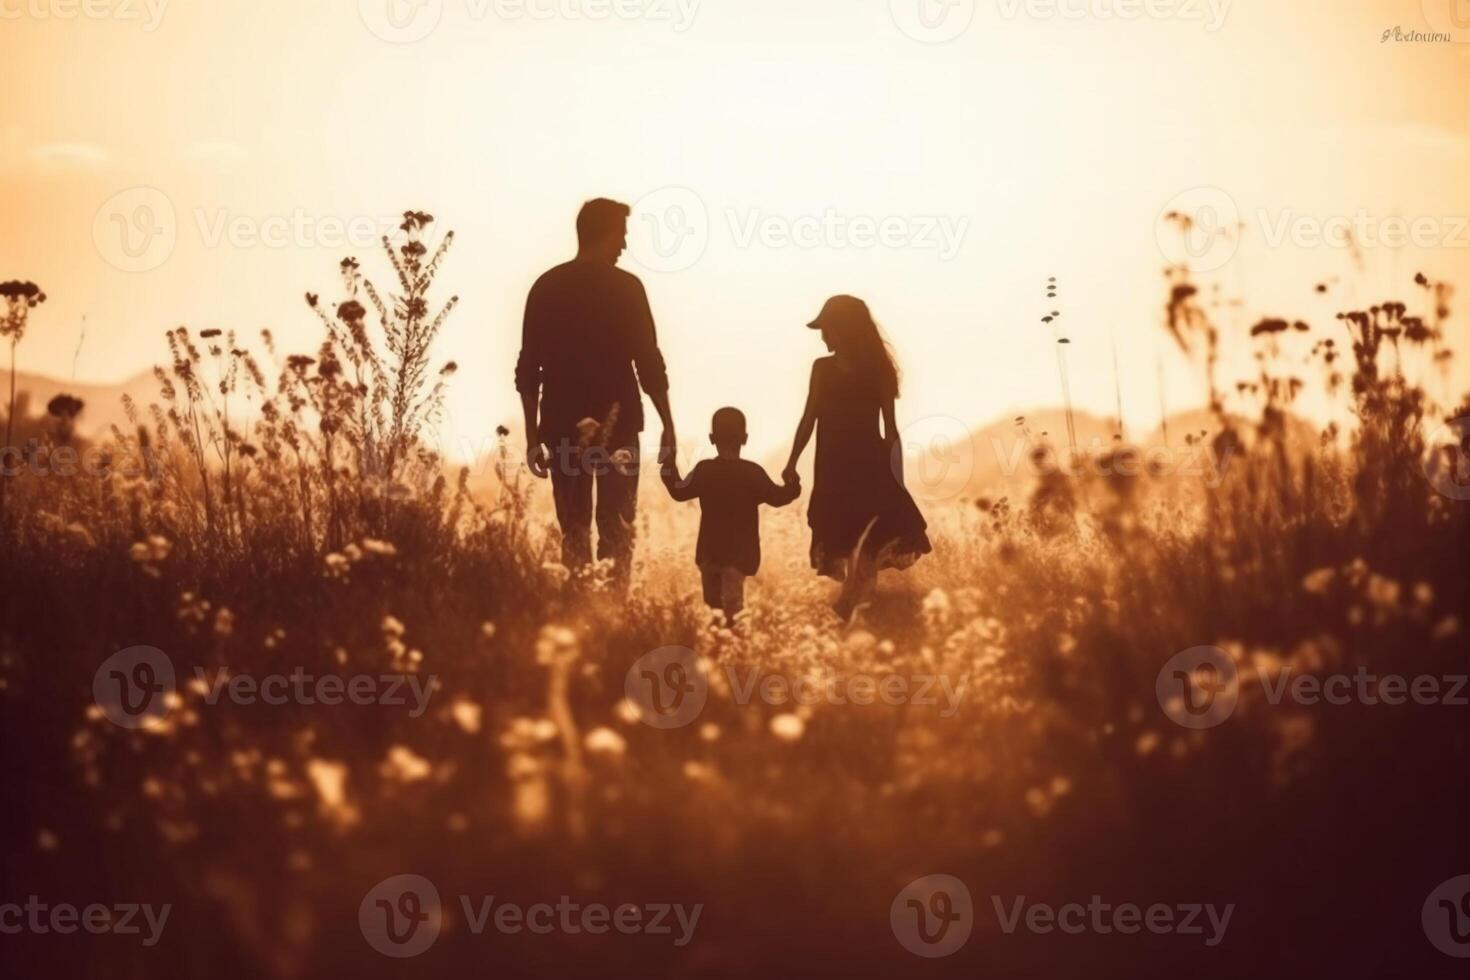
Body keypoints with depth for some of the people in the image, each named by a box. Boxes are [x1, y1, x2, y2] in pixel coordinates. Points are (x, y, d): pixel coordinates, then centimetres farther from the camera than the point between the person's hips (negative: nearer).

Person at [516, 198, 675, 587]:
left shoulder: (546, 287, 5)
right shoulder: (626, 287, -4)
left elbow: (528, 369, 5)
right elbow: (648, 362, -5)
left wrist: (532, 434, 10)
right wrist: (667, 423, 3)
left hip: (562, 426, 3)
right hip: (617, 424, -3)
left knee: (573, 529, 9)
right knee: (616, 527, 1)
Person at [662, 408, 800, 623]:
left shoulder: (704, 470, -7)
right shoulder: (753, 472, -11)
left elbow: (680, 492, 5)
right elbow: (777, 497, -4)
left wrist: (669, 467, 19)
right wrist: (792, 486, 16)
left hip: (709, 550, 3)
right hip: (740, 552, -2)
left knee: (712, 602, 19)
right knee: (731, 604, -5)